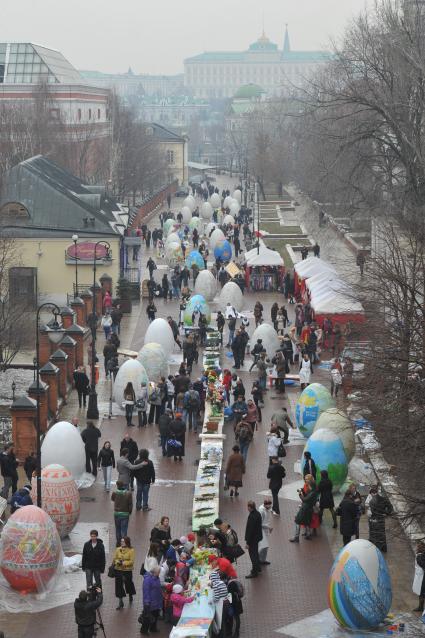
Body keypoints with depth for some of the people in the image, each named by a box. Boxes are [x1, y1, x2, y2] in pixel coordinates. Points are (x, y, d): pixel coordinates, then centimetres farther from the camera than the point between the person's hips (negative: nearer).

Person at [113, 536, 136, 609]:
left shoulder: (131, 550, -10)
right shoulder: (118, 549, 1)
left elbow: (131, 561, -13)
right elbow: (115, 559, 6)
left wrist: (124, 563, -23)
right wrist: (118, 562, -15)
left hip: (127, 570, -3)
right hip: (118, 570, 3)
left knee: (128, 584, 13)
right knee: (119, 586, 3)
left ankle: (130, 596, 45)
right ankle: (120, 602, 13)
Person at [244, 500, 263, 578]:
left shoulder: (252, 517, -29)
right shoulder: (257, 513, 0)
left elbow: (250, 530, -26)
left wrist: (248, 542, -19)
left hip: (253, 538, -9)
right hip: (257, 536, 9)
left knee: (253, 555, 3)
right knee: (255, 553, 25)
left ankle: (254, 572, 12)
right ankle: (258, 567, 40)